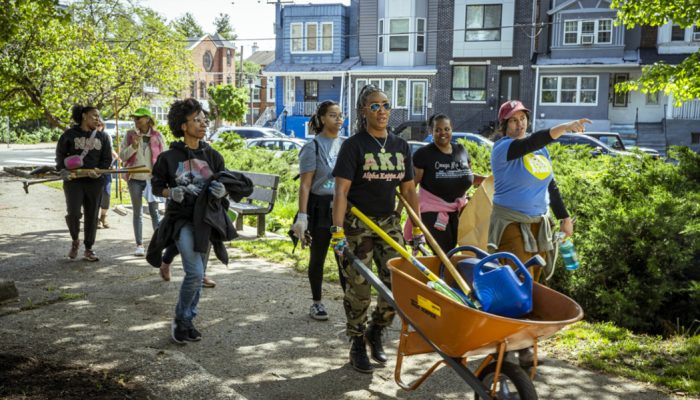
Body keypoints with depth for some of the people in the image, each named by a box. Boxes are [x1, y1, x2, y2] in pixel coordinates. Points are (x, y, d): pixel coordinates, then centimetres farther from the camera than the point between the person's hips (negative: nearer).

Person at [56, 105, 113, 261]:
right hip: (73, 180, -3)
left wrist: (99, 171, -9)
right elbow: (60, 154, 6)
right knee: (73, 213, -13)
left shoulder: (102, 136, 9)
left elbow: (107, 158, 9)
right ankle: (75, 240, 16)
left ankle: (88, 249, 17)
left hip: (94, 181, 3)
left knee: (92, 215, 5)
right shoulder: (70, 134, 2)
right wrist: (63, 170, -10)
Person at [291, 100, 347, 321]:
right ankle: (316, 303, 22)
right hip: (321, 206, -4)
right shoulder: (313, 147, -7)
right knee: (318, 257, 9)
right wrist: (302, 216, -16)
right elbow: (305, 185, -11)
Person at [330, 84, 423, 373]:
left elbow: (409, 190, 11)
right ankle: (357, 346, 18)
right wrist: (337, 230, -23)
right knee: (358, 289, 0)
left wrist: (417, 228, 8)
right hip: (357, 224, -5)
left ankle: (376, 333, 26)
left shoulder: (400, 146, 7)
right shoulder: (354, 146, -8)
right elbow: (341, 191, -15)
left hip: (389, 222, 5)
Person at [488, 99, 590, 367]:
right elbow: (528, 144, -30)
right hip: (511, 223, -7)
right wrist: (562, 128, -42)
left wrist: (564, 218, 16)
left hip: (539, 224, 7)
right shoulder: (502, 148, -9)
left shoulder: (540, 149, 12)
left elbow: (551, 185, 18)